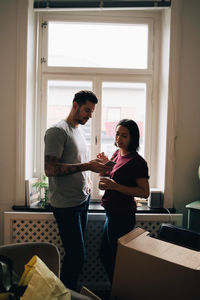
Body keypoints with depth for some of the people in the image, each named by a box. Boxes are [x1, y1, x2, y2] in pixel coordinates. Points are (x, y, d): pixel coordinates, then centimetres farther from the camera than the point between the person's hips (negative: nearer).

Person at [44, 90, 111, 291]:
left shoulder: (78, 132, 16)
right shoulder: (57, 131, -13)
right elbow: (50, 169, -23)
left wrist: (86, 181, 11)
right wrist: (86, 166, -24)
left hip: (82, 200, 9)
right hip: (66, 205, -9)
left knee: (75, 253, 16)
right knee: (77, 255, -4)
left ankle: (70, 291, 32)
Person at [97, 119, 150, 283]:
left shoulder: (137, 162, -18)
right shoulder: (117, 154, 8)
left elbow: (145, 192, -20)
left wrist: (116, 186, -25)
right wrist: (105, 165, -1)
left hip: (122, 216, -9)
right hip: (112, 213, 9)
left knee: (116, 258, 7)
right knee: (105, 254, 22)